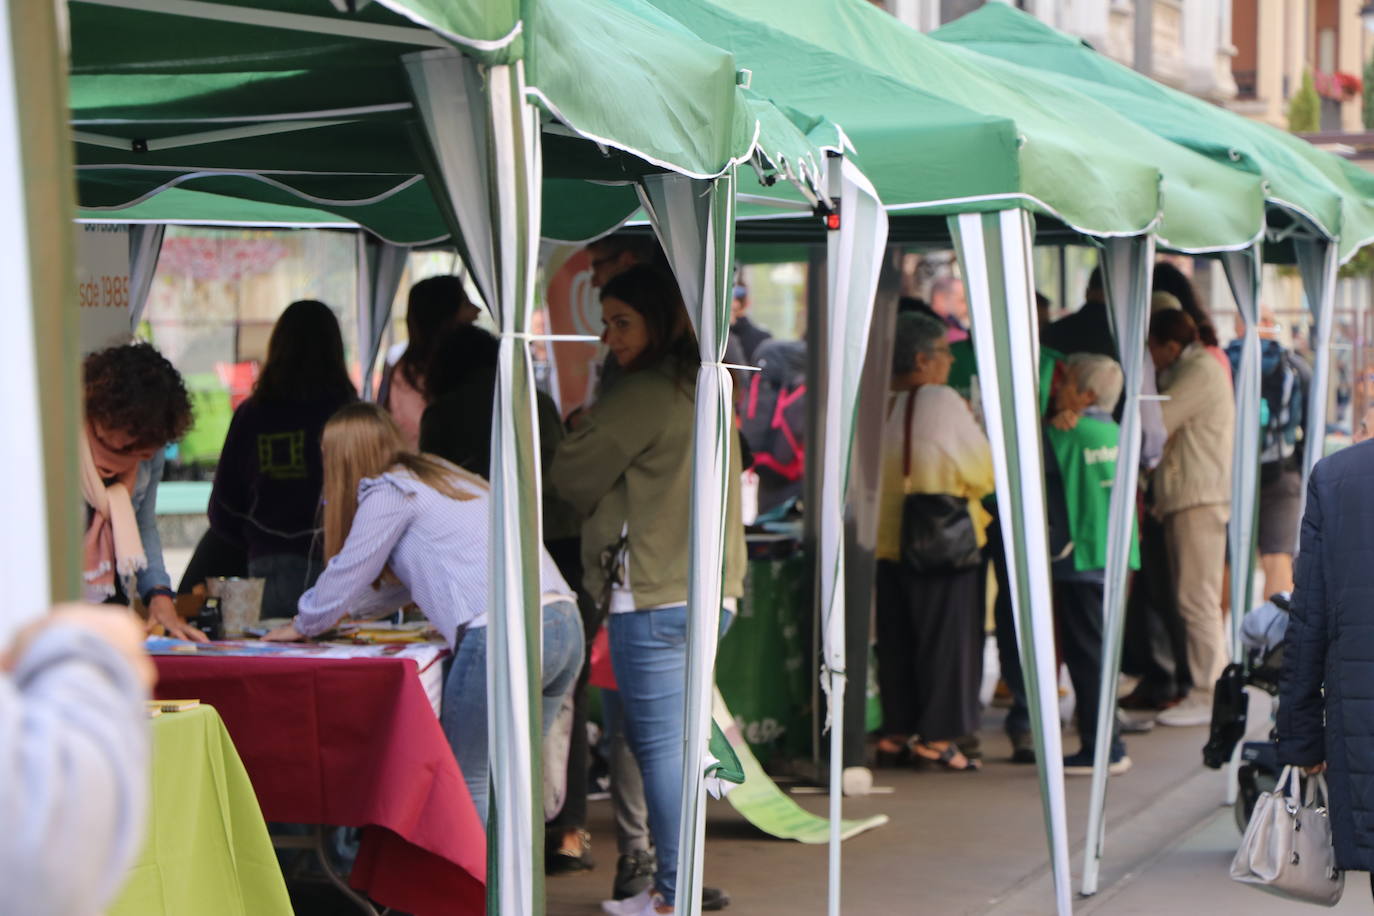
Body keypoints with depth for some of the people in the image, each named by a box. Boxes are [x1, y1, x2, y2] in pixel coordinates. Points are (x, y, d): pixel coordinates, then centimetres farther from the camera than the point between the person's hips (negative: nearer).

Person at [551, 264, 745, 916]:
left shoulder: (641, 395, -12)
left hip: (653, 598, -9)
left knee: (659, 746, -5)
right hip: (709, 592, 9)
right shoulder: (702, 391, 16)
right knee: (664, 741, 15)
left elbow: (570, 477, -3)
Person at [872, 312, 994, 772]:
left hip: (888, 540, 6)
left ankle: (897, 732, 18)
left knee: (896, 642, 14)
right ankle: (937, 736, 4)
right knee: (948, 641, 3)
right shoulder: (943, 402, -14)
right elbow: (983, 470, -9)